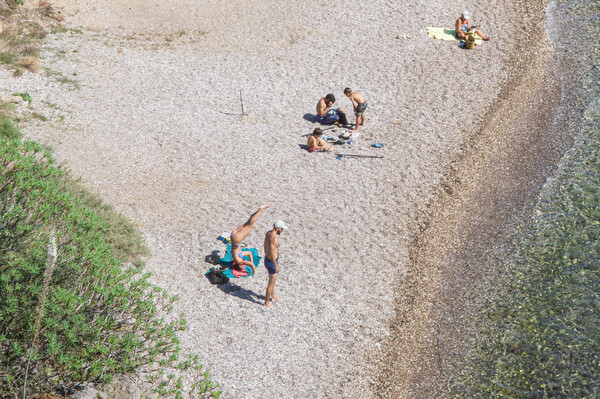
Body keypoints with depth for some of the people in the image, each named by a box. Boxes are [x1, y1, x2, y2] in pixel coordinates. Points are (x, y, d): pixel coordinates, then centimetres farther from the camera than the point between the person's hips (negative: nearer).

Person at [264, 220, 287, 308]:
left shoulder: (268, 233, -1)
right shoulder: (274, 238, -30)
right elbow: (272, 253, -28)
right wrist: (276, 266, -21)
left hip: (267, 259, 10)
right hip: (272, 262, -10)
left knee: (272, 280, 27)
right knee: (271, 283, 7)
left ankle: (273, 297, 45)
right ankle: (267, 302, 20)